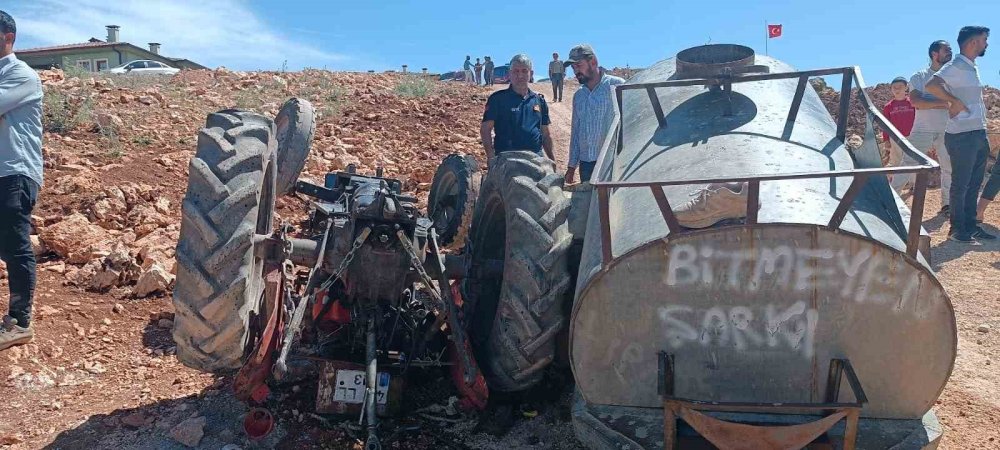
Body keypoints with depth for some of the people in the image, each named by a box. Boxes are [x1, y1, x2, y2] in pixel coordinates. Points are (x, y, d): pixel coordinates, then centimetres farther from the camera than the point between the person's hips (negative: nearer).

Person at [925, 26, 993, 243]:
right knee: (961, 185, -2)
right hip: (962, 136, -9)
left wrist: (983, 132, 18)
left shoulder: (973, 67, 17)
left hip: (979, 135, 9)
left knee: (974, 184, 13)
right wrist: (955, 101, -20)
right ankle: (957, 229, 6)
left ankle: (971, 226, 21)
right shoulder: (956, 67, -12)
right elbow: (931, 85, -29)